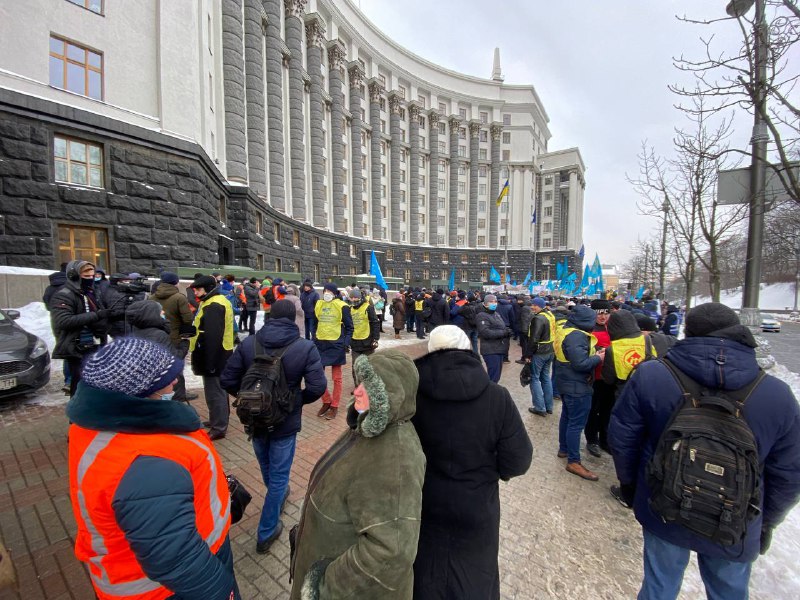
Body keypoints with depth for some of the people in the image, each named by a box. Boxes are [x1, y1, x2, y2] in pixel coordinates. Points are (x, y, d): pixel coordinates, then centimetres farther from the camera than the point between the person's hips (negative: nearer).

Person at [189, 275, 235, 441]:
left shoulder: (213, 306, -20)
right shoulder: (217, 302, 15)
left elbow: (213, 337, -25)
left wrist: (209, 361, -23)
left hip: (214, 356, -11)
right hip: (219, 354, 11)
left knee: (214, 392, -2)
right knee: (219, 389, 20)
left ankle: (218, 428, 8)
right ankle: (219, 419, 34)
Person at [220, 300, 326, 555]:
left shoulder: (248, 344, -11)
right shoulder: (305, 348, -19)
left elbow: (227, 380, -8)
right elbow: (317, 387, -22)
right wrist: (298, 399, -2)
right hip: (285, 422, -3)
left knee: (266, 467, 30)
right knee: (279, 475, 16)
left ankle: (278, 496, 57)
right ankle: (266, 534, 31)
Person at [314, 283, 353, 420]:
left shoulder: (342, 306, -7)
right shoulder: (318, 305, 7)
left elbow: (349, 327, -4)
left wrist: (346, 343, -13)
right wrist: (314, 339, 10)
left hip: (336, 345, -5)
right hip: (320, 344, 5)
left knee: (336, 377, 7)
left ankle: (334, 406, 20)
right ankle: (326, 401, 27)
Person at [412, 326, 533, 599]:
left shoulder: (411, 393, -22)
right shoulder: (497, 397, -21)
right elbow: (518, 461, -15)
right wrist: (487, 469, 5)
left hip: (424, 506, 0)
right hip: (476, 509, 1)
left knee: (426, 570, 30)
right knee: (474, 576, 31)